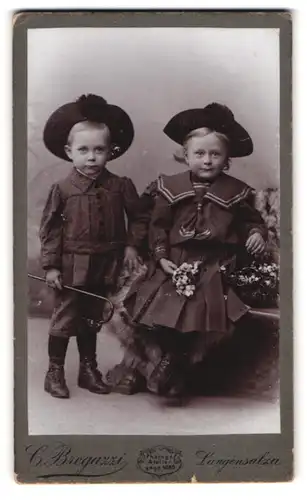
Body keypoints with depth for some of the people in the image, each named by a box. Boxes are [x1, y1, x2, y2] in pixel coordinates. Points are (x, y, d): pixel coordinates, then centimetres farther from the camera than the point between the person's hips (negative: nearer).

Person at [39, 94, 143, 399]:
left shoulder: (121, 186, -4)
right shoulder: (62, 189, -9)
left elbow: (136, 217, 6)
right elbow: (50, 229, -6)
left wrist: (132, 246, -5)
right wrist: (51, 265, -8)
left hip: (106, 265, 2)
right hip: (71, 266, -2)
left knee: (92, 320, 16)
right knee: (64, 319, 6)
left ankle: (88, 369, 31)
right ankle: (55, 371, 22)